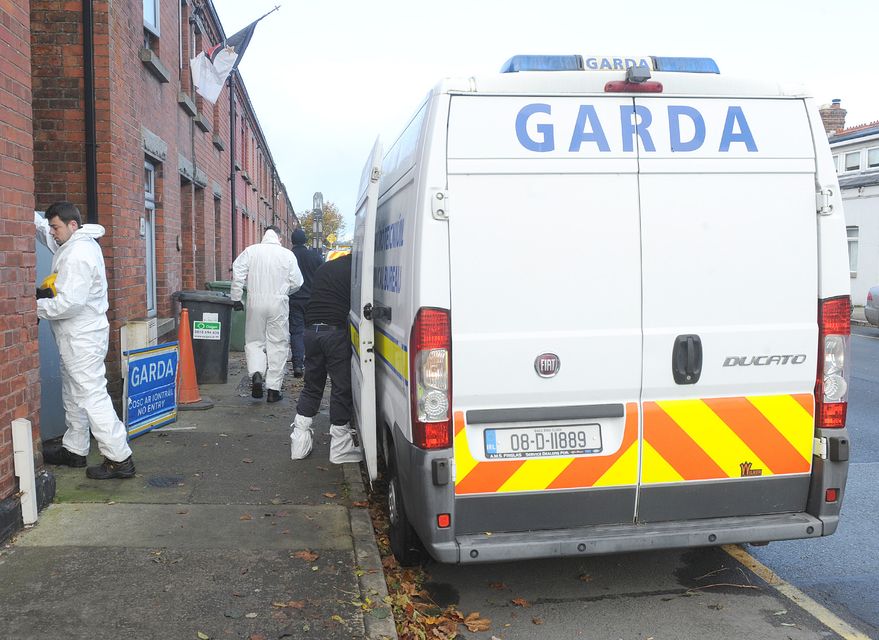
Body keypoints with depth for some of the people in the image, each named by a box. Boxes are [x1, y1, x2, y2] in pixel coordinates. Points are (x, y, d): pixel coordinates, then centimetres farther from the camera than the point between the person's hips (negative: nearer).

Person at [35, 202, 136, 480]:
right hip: (75, 336, 11)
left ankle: (119, 459, -7)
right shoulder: (72, 244, 10)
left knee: (92, 395, -10)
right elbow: (42, 228, 27)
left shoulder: (79, 254, -22)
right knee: (73, 395, 20)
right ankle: (74, 450, 33)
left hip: (84, 338, -11)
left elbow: (70, 302, -27)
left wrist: (37, 308, -13)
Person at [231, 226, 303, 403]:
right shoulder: (287, 254, 0)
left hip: (256, 302, 1)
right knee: (278, 344, 6)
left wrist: (236, 298, 2)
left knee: (254, 341, 15)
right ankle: (273, 388, 6)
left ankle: (256, 373, -9)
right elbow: (296, 282, 1)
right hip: (278, 303, -1)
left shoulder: (251, 251, 1)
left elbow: (238, 274, -5)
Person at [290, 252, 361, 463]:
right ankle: (339, 446, 8)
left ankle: (299, 442, 17)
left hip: (311, 329, 7)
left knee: (311, 386, 16)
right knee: (342, 388, 3)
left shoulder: (325, 267, 20)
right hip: (336, 331, -6)